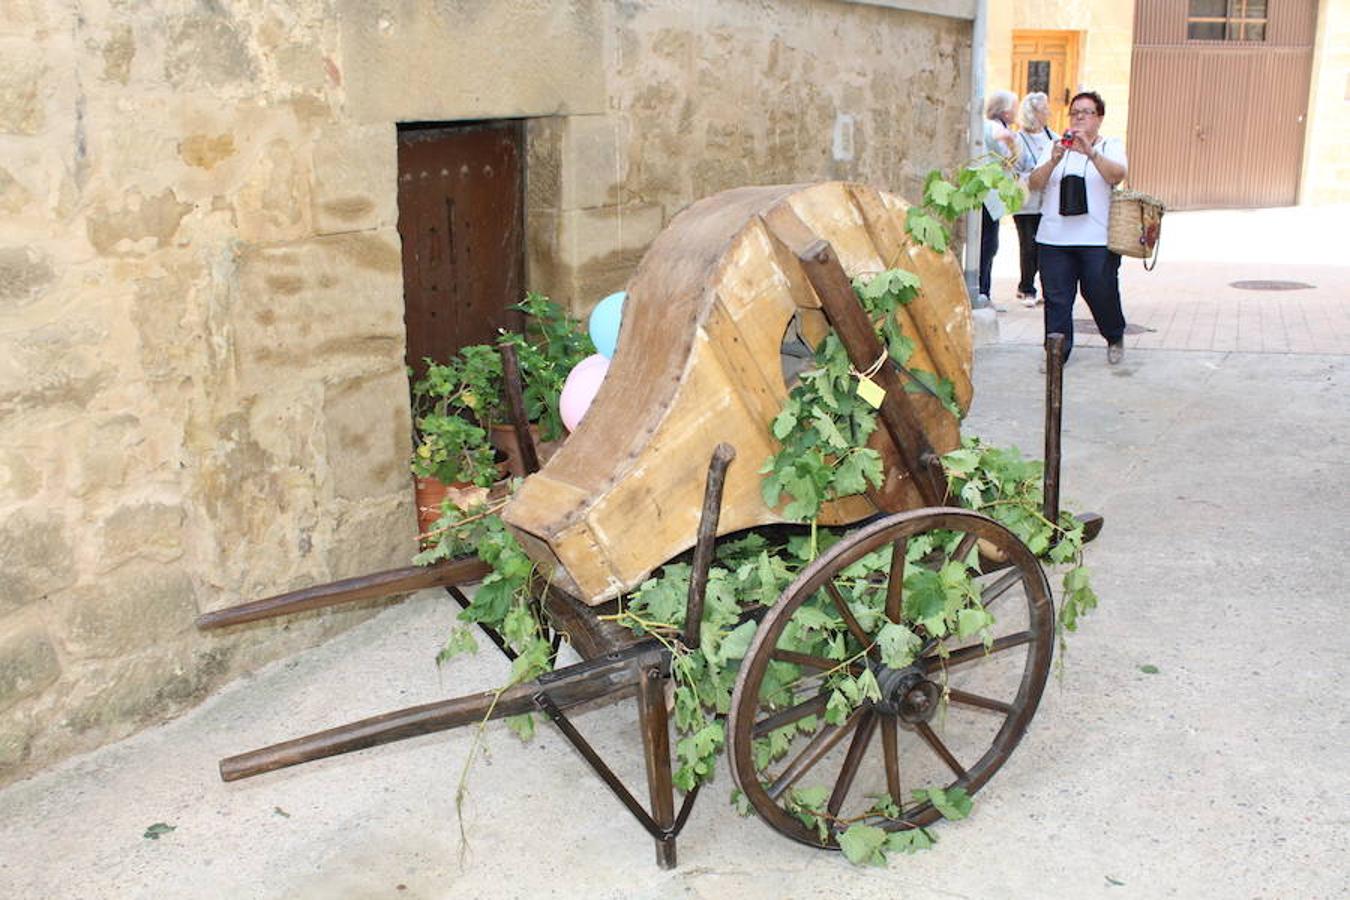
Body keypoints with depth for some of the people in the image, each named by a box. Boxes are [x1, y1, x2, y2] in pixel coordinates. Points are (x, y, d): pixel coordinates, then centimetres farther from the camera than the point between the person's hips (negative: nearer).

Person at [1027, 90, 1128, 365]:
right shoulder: (1055, 147, 14)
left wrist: (1090, 152, -28)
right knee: (1056, 298, 1)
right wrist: (1053, 161, -18)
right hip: (1054, 237, 2)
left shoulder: (1112, 146, 7)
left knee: (1102, 293, 1)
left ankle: (1115, 338, 27)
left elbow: (1117, 175, -14)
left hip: (1097, 239, -2)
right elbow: (1034, 184, 0)